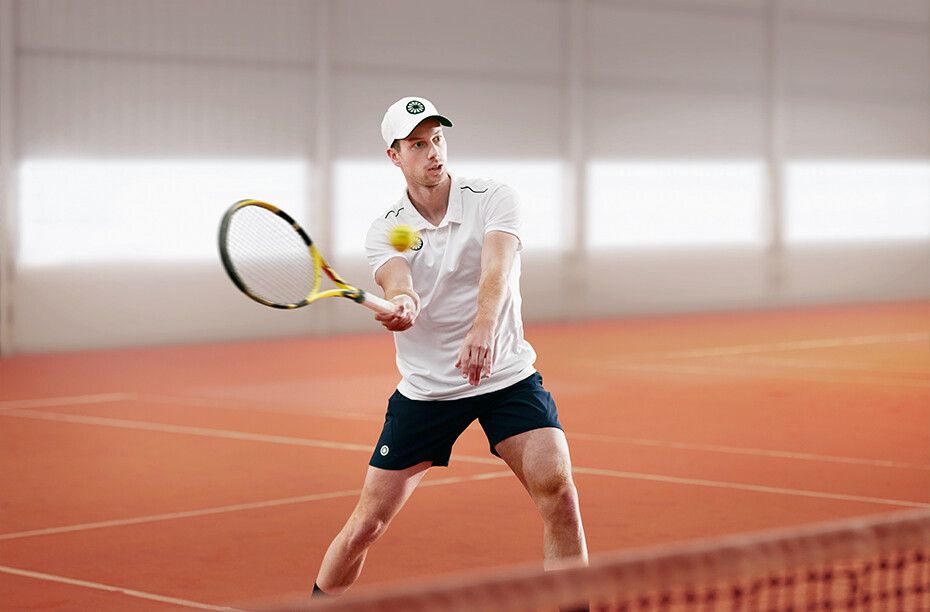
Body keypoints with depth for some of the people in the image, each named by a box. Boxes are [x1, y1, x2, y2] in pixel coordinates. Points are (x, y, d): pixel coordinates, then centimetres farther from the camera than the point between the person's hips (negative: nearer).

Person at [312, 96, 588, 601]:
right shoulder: (385, 231, -2)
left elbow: (497, 270, -25)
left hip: (506, 377, -1)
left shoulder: (494, 200, -7)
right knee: (367, 524, 2)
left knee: (558, 493, -20)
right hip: (425, 388, 1)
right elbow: (397, 283, -23)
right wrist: (402, 305, -48)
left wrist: (483, 329, -46)